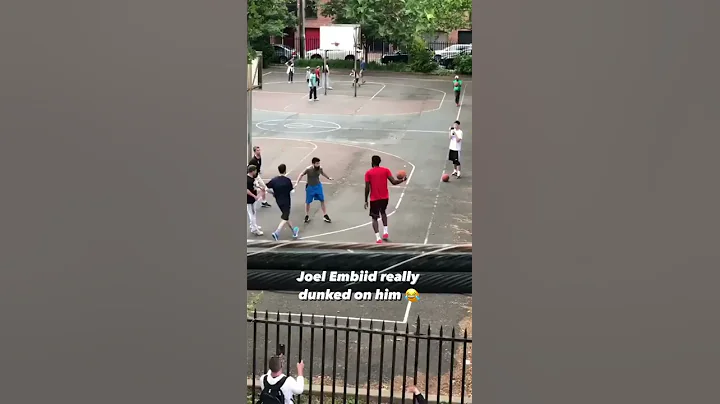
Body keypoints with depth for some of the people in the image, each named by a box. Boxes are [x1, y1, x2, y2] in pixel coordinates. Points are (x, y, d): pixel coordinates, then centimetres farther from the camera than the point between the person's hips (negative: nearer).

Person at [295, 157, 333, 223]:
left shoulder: (320, 168, -14)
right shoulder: (308, 169, -26)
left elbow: (322, 173, 11)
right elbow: (301, 175, -12)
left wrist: (328, 178, 25)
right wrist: (297, 183, -20)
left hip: (318, 186, 3)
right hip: (310, 187, -3)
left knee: (322, 200, 8)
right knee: (308, 202, 10)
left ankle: (325, 216, 20)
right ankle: (307, 216, 29)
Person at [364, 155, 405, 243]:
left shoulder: (368, 173, -6)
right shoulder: (386, 170, -1)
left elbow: (367, 188, -7)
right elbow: (394, 182, -8)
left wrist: (366, 201, 0)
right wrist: (402, 180, 11)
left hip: (374, 199, -3)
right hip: (385, 197, 3)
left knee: (375, 218, 8)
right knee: (383, 212, 30)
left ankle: (378, 238, -8)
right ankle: (385, 232, 21)